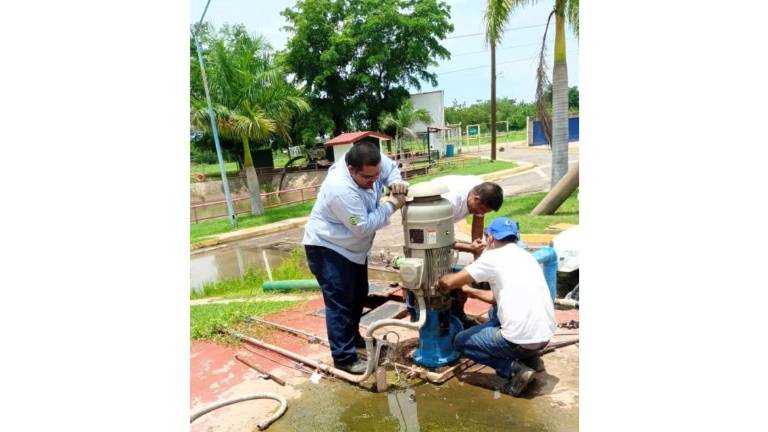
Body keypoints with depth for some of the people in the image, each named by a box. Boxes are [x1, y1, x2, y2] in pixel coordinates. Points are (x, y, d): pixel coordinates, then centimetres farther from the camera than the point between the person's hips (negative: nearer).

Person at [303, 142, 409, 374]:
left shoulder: (370, 165, -14)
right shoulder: (341, 190, -37)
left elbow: (390, 167, 6)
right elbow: (364, 226, -30)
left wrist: (396, 183, -15)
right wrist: (391, 205, -24)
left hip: (353, 246, 9)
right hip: (328, 248, -9)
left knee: (359, 295, 20)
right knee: (339, 303, -5)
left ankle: (353, 337, 40)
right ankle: (344, 357, 8)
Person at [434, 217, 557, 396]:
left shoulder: (494, 256, -9)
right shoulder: (526, 256, 15)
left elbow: (450, 282, -9)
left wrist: (440, 282, 13)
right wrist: (471, 291, 30)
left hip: (522, 339, -8)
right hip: (546, 334, 8)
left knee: (460, 341, 10)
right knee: (495, 312, 32)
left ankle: (513, 369, -1)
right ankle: (530, 359, 19)